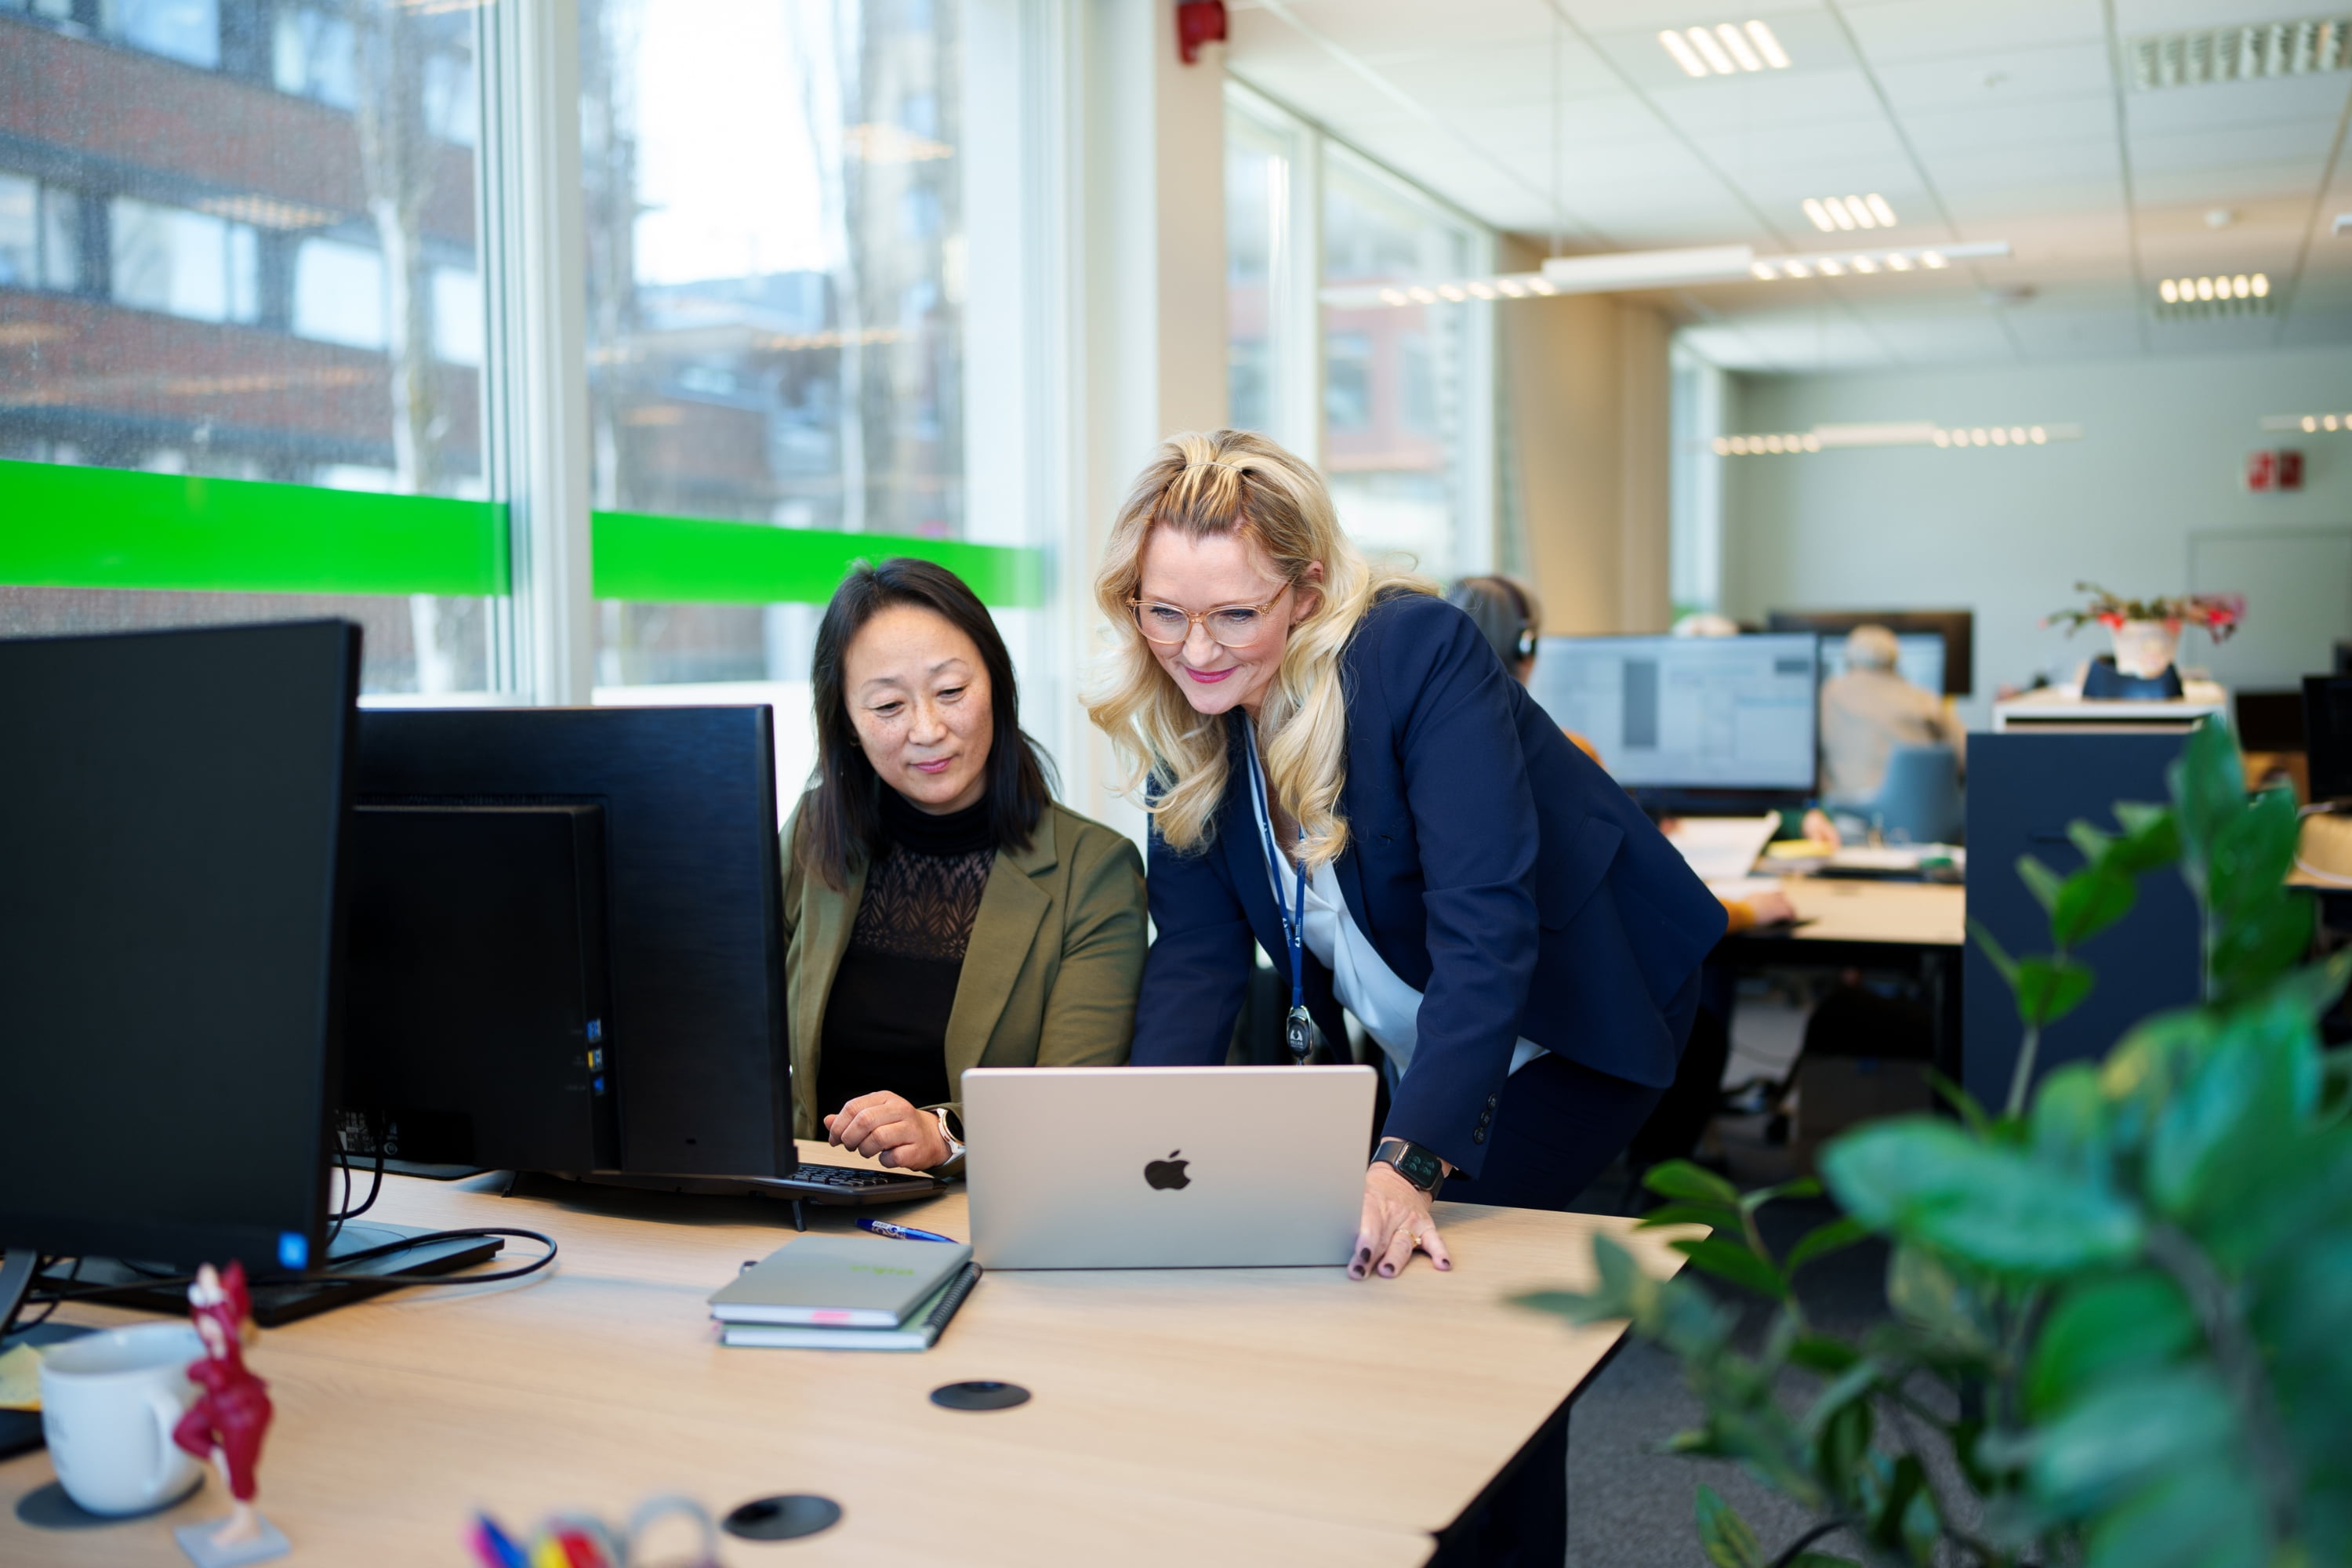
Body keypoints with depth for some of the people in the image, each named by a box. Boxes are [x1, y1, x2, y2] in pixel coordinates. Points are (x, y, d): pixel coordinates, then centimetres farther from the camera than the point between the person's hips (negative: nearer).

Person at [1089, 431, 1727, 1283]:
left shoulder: (1421, 650, -29)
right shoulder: (1183, 718, -10)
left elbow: (1485, 925, -36)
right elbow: (1196, 954, -12)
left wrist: (1411, 1166, -45)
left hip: (1576, 1019, -5)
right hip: (1404, 1052, 6)